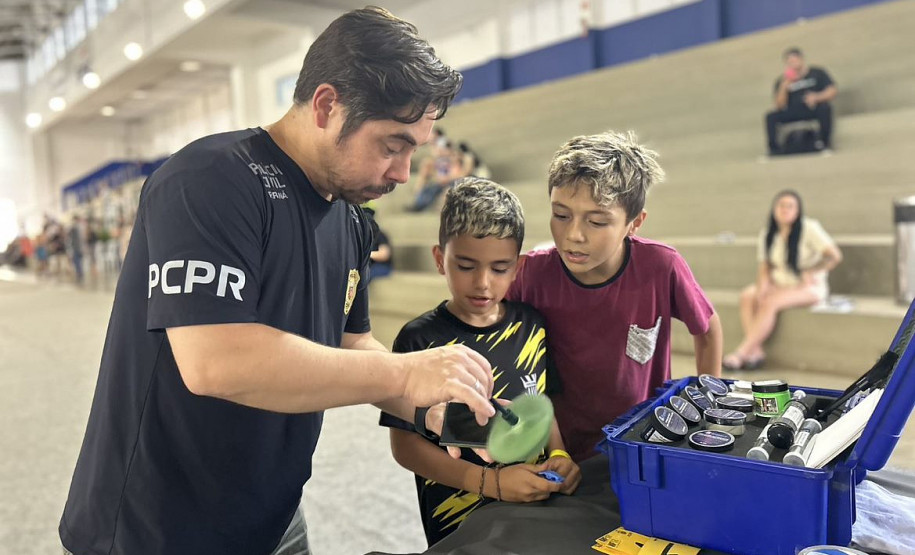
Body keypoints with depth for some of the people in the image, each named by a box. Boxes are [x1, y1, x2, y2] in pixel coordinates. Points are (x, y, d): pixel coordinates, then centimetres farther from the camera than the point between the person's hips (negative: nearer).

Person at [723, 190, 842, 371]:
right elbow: (764, 268, 5)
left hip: (809, 287, -5)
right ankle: (756, 351, -28)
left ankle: (741, 353, -29)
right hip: (779, 284, 6)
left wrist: (810, 273, -14)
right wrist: (762, 286, -14)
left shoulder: (809, 228, -8)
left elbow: (835, 256, -13)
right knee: (747, 296, -22)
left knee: (770, 302, -32)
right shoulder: (767, 234, 7)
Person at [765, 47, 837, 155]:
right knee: (771, 117, -22)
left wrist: (817, 97, -21)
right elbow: (780, 106, -4)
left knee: (825, 107, -33)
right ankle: (774, 148, -23)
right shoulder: (781, 81, 5)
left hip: (813, 109, -1)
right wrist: (784, 86, -16)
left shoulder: (817, 73, 5)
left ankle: (824, 142, -21)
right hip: (792, 112, 1)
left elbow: (833, 91, -2)